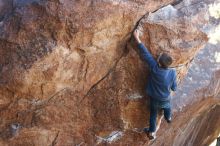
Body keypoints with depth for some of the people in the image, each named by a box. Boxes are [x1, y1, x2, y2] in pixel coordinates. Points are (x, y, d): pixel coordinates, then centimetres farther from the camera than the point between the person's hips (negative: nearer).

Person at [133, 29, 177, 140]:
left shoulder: (154, 68, -35)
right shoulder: (173, 73, -30)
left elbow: (146, 54, -31)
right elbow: (174, 88, -16)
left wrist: (137, 39, -26)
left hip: (154, 98, -1)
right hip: (165, 99, 2)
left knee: (153, 115, 25)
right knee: (167, 108, 36)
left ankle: (152, 132, 39)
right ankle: (168, 118, 67)